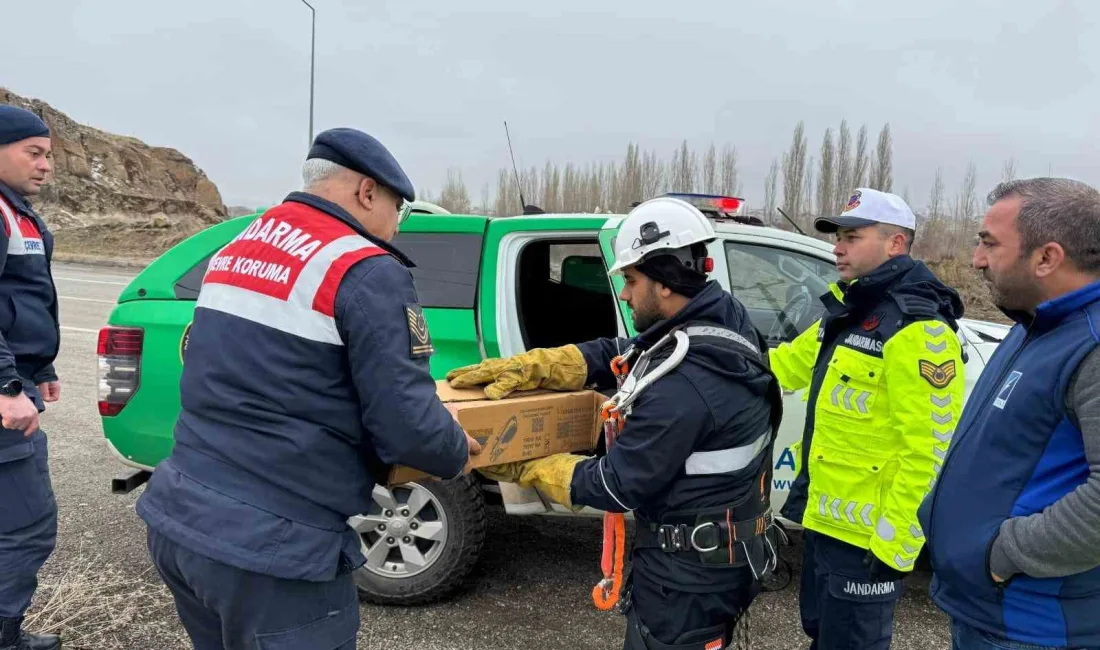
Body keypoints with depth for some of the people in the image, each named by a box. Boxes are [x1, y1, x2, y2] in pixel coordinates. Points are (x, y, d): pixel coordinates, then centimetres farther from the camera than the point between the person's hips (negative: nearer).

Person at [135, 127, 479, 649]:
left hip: (176, 520, 8)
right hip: (270, 550, -8)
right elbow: (408, 427, -19)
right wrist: (457, 453, 3)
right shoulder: (368, 274, -15)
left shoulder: (234, 251, 11)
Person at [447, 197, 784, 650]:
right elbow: (611, 356, 4)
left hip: (688, 572, -9)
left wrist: (527, 468, -8)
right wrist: (520, 368, -6)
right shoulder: (722, 321, -2)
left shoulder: (683, 385, -31)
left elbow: (618, 486, -21)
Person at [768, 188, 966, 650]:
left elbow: (929, 451, -24)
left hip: (866, 535, -9)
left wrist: (895, 544, -21)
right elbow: (787, 365, 21)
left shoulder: (917, 330, -21)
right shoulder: (847, 311, 9)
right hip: (824, 520, 9)